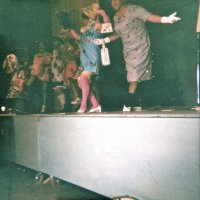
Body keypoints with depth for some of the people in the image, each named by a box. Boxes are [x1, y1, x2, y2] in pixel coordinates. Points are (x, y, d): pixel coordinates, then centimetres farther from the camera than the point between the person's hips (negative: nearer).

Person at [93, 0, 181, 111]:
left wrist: (166, 19, -35)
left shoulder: (134, 10, -10)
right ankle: (136, 104, 8)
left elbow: (150, 17, -21)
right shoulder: (116, 17, 12)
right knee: (133, 77, 4)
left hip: (140, 48, -6)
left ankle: (128, 104, -4)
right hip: (128, 50, 7)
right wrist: (104, 40, 19)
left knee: (135, 76, -9)